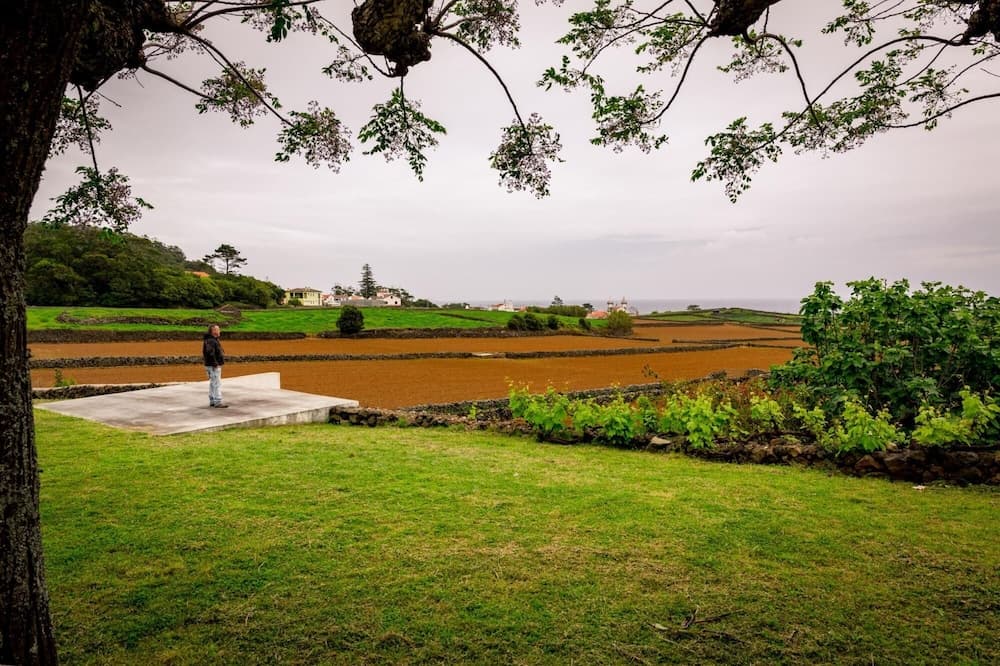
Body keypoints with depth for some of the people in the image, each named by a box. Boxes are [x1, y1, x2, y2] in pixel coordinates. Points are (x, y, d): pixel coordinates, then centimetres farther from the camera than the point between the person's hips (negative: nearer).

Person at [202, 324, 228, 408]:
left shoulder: (214, 340, 14)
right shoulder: (211, 341, -19)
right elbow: (209, 352, -33)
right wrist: (215, 364, -27)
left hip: (214, 366, 10)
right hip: (214, 366, -10)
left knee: (213, 384, 13)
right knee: (217, 384, -9)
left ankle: (212, 401, 19)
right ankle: (218, 402, -8)